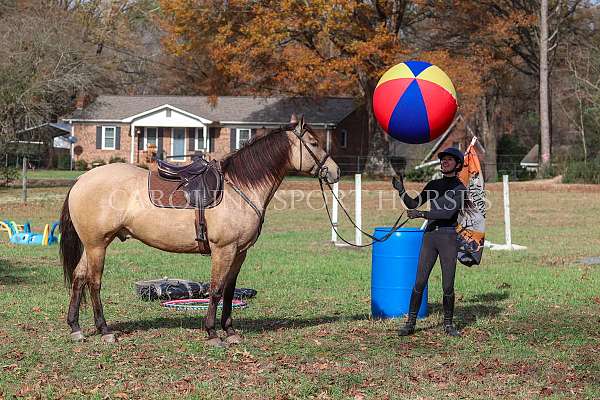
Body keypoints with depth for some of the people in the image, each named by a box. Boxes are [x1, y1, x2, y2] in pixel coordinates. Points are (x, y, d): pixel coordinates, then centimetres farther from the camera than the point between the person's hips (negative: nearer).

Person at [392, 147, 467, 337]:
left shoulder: (460, 188, -1)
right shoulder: (434, 185, 15)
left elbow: (448, 213, -14)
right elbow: (413, 204, 13)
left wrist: (422, 214, -19)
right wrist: (401, 190, -3)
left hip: (449, 237, -4)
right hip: (429, 235, 4)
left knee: (448, 285, -1)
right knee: (419, 282, -1)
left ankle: (448, 324, 12)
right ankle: (410, 323, 2)